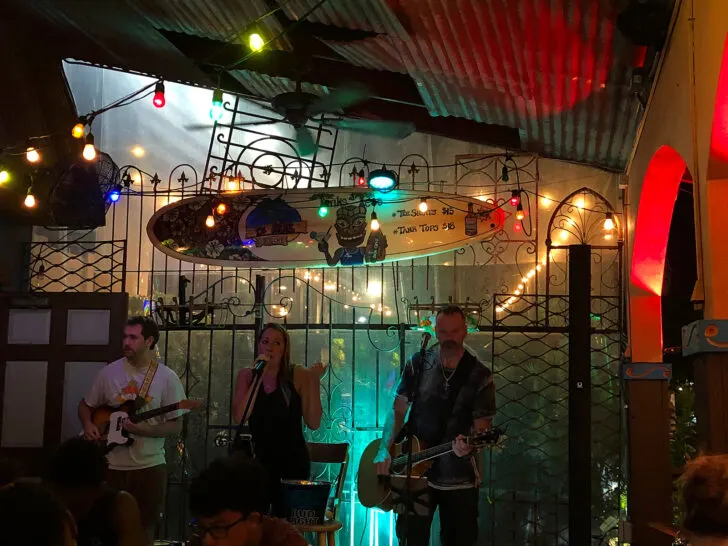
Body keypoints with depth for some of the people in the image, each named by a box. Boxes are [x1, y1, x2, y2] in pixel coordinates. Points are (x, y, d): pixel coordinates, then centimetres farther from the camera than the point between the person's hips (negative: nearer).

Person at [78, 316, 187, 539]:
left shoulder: (167, 378, -6)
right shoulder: (109, 372, 1)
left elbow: (176, 426, -7)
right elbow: (85, 405, 14)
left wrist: (143, 430, -22)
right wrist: (88, 424, -7)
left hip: (149, 465, -2)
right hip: (111, 465, 2)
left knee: (144, 531, 7)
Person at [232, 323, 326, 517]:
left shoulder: (298, 375, -3)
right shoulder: (246, 375, 4)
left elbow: (313, 423, -8)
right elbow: (239, 417, -11)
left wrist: (314, 382, -14)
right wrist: (259, 376, -15)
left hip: (292, 461, -1)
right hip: (258, 459, 2)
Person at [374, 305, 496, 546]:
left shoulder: (479, 376, -4)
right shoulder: (418, 364, 1)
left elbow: (481, 428, -5)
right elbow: (398, 411, 4)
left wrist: (468, 445, -28)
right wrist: (384, 450, -7)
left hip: (459, 478, -1)